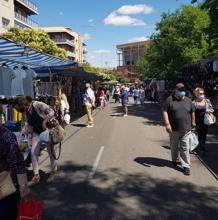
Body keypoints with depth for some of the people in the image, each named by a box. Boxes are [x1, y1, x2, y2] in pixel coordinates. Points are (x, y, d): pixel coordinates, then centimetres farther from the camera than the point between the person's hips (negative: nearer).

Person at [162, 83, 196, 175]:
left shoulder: (188, 100, 6)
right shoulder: (170, 100, -5)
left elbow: (192, 112, 16)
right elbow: (165, 111, -9)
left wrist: (193, 123, 17)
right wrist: (167, 124, -17)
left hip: (186, 129, 2)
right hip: (174, 129, -1)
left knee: (185, 148, 1)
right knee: (174, 146, 15)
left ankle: (186, 166, 7)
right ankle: (174, 160, 37)